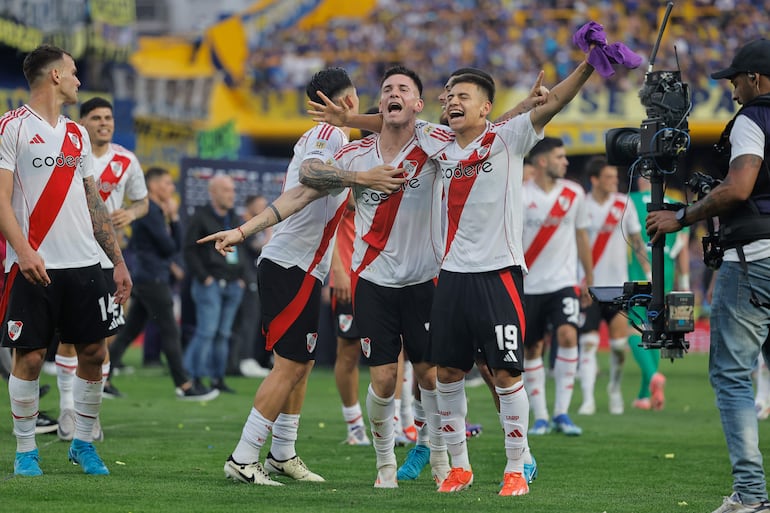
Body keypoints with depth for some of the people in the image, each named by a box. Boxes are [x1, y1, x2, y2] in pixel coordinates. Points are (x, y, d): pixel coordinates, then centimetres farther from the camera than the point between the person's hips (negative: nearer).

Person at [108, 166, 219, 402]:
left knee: (129, 331, 9)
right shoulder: (150, 211, -12)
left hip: (143, 280, 10)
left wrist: (173, 218, 5)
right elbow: (168, 247, -14)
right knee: (170, 333, -5)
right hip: (153, 279, -10)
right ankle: (185, 386, -2)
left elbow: (177, 245, 16)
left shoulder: (157, 210, 19)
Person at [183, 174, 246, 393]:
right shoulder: (200, 217, -3)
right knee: (207, 331, -12)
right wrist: (203, 277, -14)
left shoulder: (234, 219, 18)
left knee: (223, 333, 7)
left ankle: (218, 378, 11)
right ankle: (195, 378, -9)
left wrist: (241, 277, 13)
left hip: (233, 285, 7)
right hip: (210, 284, -7)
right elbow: (190, 250, -7)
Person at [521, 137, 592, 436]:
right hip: (530, 285, -1)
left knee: (568, 335, -18)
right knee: (532, 349, 3)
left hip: (564, 282, 1)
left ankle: (561, 412, -13)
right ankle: (540, 417, 13)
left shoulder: (574, 194, 4)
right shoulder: (520, 196, -6)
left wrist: (589, 278, 19)